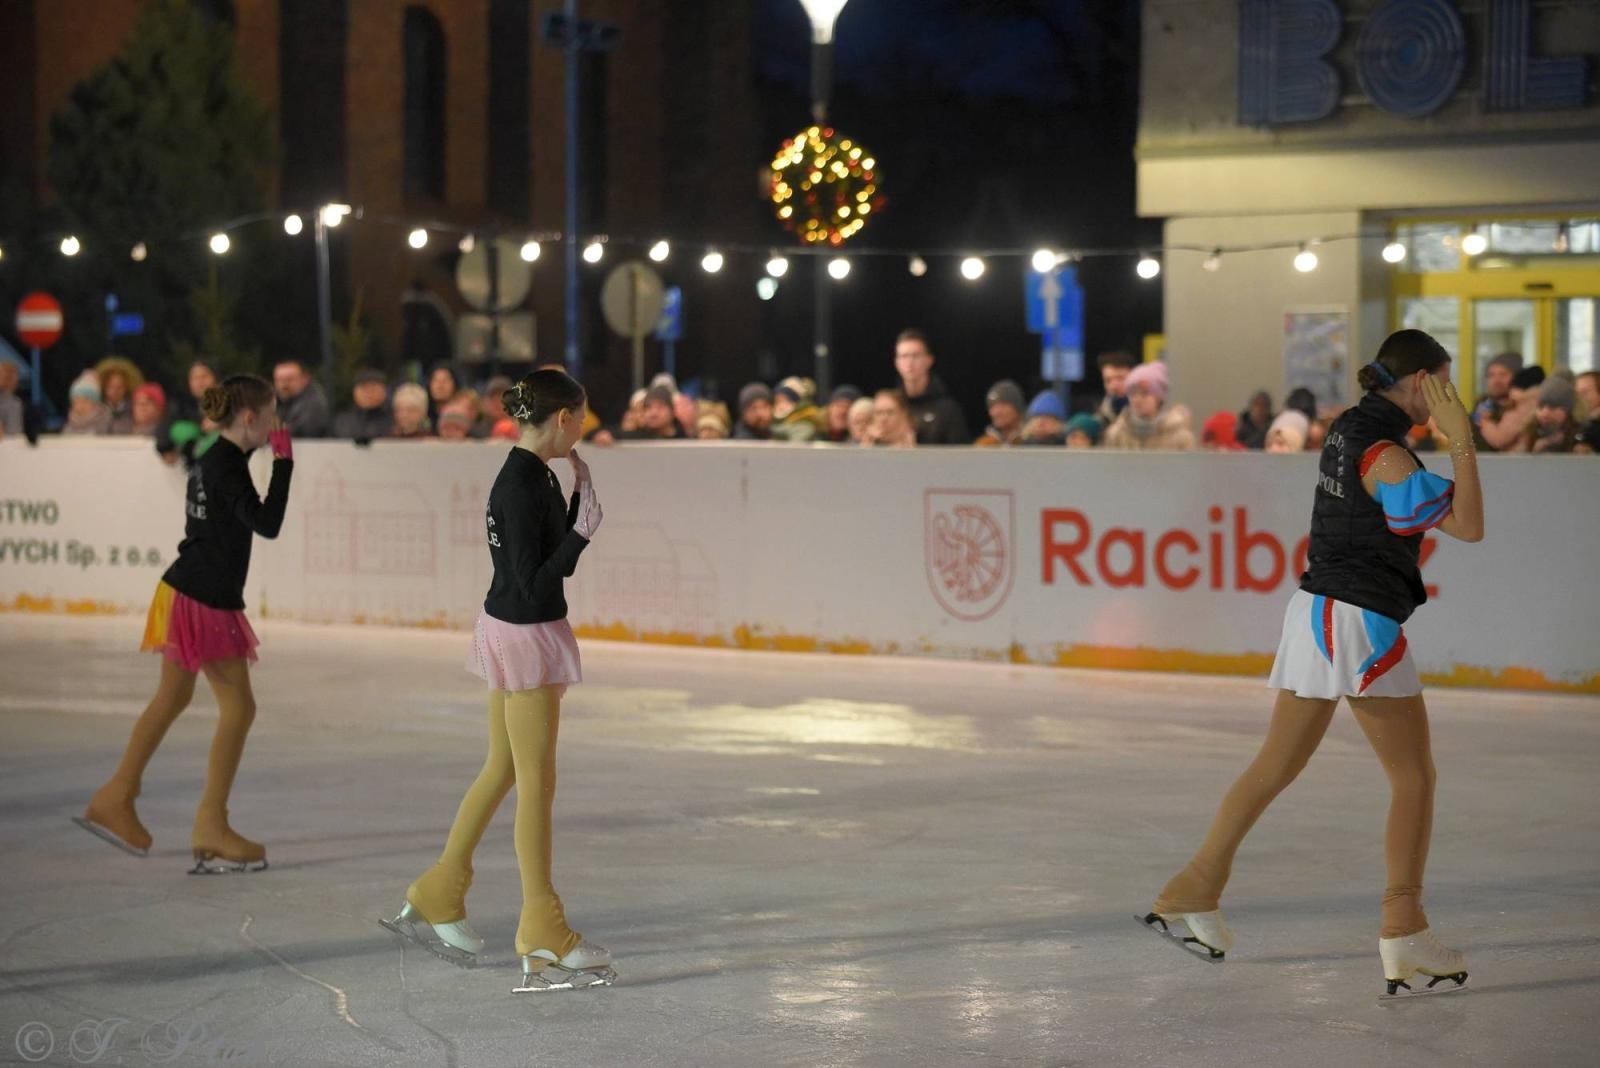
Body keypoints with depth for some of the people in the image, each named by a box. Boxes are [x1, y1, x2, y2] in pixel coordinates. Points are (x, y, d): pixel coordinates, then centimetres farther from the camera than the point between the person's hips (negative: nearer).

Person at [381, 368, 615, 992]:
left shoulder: (531, 475, 7)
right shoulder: (522, 487, -22)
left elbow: (550, 559, 15)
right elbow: (534, 585, -23)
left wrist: (581, 497, 13)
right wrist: (584, 532, -23)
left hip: (511, 632, 10)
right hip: (527, 637, -10)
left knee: (501, 772, 19)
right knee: (536, 785, -3)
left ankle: (436, 899, 31)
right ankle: (544, 940, 4)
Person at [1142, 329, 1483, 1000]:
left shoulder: (1348, 429, 9)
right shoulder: (1385, 454, -17)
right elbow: (1468, 526, -16)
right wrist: (1461, 440, -16)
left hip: (1317, 612, 9)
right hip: (1358, 622, -9)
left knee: (1277, 765, 15)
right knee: (1414, 775, 0)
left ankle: (1194, 890, 18)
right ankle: (1403, 933, -3)